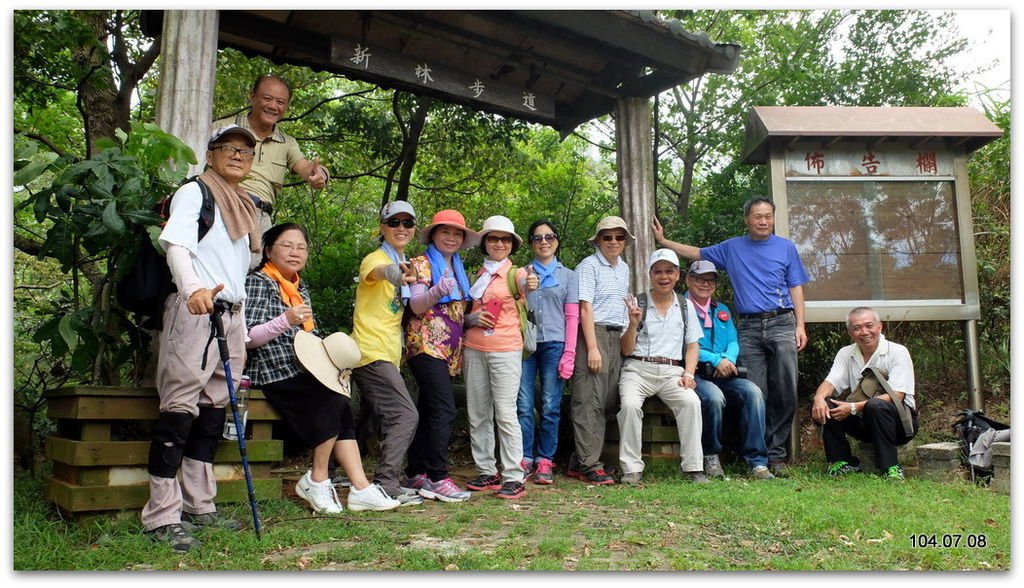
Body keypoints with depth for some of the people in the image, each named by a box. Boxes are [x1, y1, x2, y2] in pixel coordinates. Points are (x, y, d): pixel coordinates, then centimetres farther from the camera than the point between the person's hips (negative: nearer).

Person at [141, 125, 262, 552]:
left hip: (231, 313, 7)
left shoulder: (247, 207, 23)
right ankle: (162, 516, -6)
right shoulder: (193, 192, 2)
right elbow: (176, 245, -13)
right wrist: (193, 288, -34)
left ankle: (199, 506, 17)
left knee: (214, 411, 9)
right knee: (180, 409, -10)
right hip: (194, 312, -7)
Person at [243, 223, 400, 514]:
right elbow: (247, 338, -16)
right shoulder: (258, 282, -5)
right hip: (274, 373, -8)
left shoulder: (300, 287, 20)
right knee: (335, 404, -23)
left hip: (303, 370, 8)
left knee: (342, 414, -11)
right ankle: (317, 481, -7)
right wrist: (285, 320, -29)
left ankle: (360, 489, -15)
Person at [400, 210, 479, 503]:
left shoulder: (458, 269, 20)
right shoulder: (422, 264, -2)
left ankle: (416, 474, 14)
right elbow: (416, 306, -13)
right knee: (444, 410, -16)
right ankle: (437, 478, -14)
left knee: (427, 412, 9)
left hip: (449, 349, 8)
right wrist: (437, 291, -31)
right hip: (427, 345, -8)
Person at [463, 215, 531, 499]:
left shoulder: (515, 272, 0)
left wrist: (531, 285, -49)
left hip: (505, 350, -5)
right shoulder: (477, 274, 14)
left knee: (505, 413, -8)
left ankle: (514, 477, -3)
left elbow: (526, 284, -25)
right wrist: (473, 318, -4)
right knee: (477, 414, 8)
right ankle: (487, 471, 18)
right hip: (474, 348, 5)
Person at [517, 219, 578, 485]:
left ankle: (545, 462, 7)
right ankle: (525, 460, 4)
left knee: (550, 406, 0)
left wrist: (569, 353, -2)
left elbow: (572, 317, 6)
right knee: (523, 405, -4)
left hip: (554, 344, 0)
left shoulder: (568, 276, 12)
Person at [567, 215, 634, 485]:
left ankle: (579, 461, 14)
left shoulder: (624, 268, 19)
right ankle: (588, 465, -2)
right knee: (589, 401, -7)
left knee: (608, 402, 6)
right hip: (594, 334, -8)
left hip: (618, 338, 8)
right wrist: (592, 347, -16)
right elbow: (585, 308, -10)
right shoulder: (589, 266, -4)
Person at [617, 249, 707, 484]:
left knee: (691, 401, -29)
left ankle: (692, 467, -20)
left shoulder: (685, 306, 16)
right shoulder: (637, 305, 7)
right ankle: (632, 469, -22)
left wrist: (688, 373, -2)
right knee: (630, 404, -32)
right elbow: (626, 350, 4)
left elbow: (692, 345, 15)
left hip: (672, 371, 2)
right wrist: (633, 324, -13)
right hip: (638, 369, -2)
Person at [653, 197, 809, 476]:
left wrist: (800, 326, 2)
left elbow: (796, 287, 10)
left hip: (781, 324, 0)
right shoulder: (732, 248, 15)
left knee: (785, 393, -4)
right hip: (749, 328, 1)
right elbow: (698, 254, 21)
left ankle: (776, 455, 5)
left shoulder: (786, 247, 12)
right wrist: (663, 241, 14)